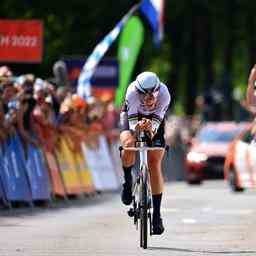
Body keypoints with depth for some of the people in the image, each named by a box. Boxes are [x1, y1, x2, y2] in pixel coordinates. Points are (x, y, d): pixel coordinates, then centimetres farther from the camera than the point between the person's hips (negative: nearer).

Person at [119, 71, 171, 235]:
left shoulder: (164, 94, -35)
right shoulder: (132, 92, -37)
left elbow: (156, 123, -34)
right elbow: (132, 124, -37)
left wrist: (151, 129, -56)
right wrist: (138, 127, -60)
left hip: (155, 120, 1)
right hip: (133, 118, -1)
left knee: (155, 164, -12)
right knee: (129, 145, -34)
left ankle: (157, 214, -7)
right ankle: (128, 181, -5)